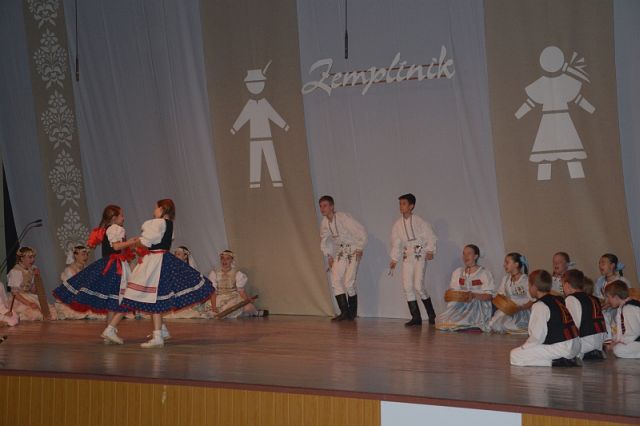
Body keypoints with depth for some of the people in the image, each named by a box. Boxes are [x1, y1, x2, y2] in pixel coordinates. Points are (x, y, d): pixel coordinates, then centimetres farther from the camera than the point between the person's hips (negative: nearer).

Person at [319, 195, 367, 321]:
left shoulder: (343, 218, -22)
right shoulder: (324, 223, 0)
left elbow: (361, 232, -19)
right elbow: (324, 240, 19)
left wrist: (360, 249, -15)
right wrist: (329, 255, 10)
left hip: (353, 251, -7)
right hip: (340, 252, 7)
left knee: (349, 282, -12)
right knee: (335, 281, -5)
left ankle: (352, 312, 6)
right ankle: (344, 312, 1)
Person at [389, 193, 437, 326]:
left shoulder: (419, 221, -5)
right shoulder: (397, 224, 8)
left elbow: (431, 237, -2)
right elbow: (396, 243, 14)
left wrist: (430, 251, -12)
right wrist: (394, 259, 11)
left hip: (420, 256, -5)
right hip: (407, 256, 5)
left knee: (418, 285, -13)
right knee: (407, 286, -3)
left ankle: (431, 314, 6)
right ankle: (416, 317, 5)